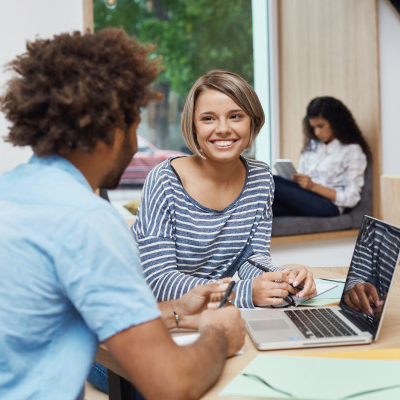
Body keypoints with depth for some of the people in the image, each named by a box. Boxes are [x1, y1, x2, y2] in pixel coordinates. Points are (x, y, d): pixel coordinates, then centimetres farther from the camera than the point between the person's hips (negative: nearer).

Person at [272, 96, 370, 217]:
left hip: (328, 206, -6)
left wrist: (313, 186, -13)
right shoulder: (311, 146, 24)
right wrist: (294, 180, -2)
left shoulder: (352, 150, 4)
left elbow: (351, 199, -3)